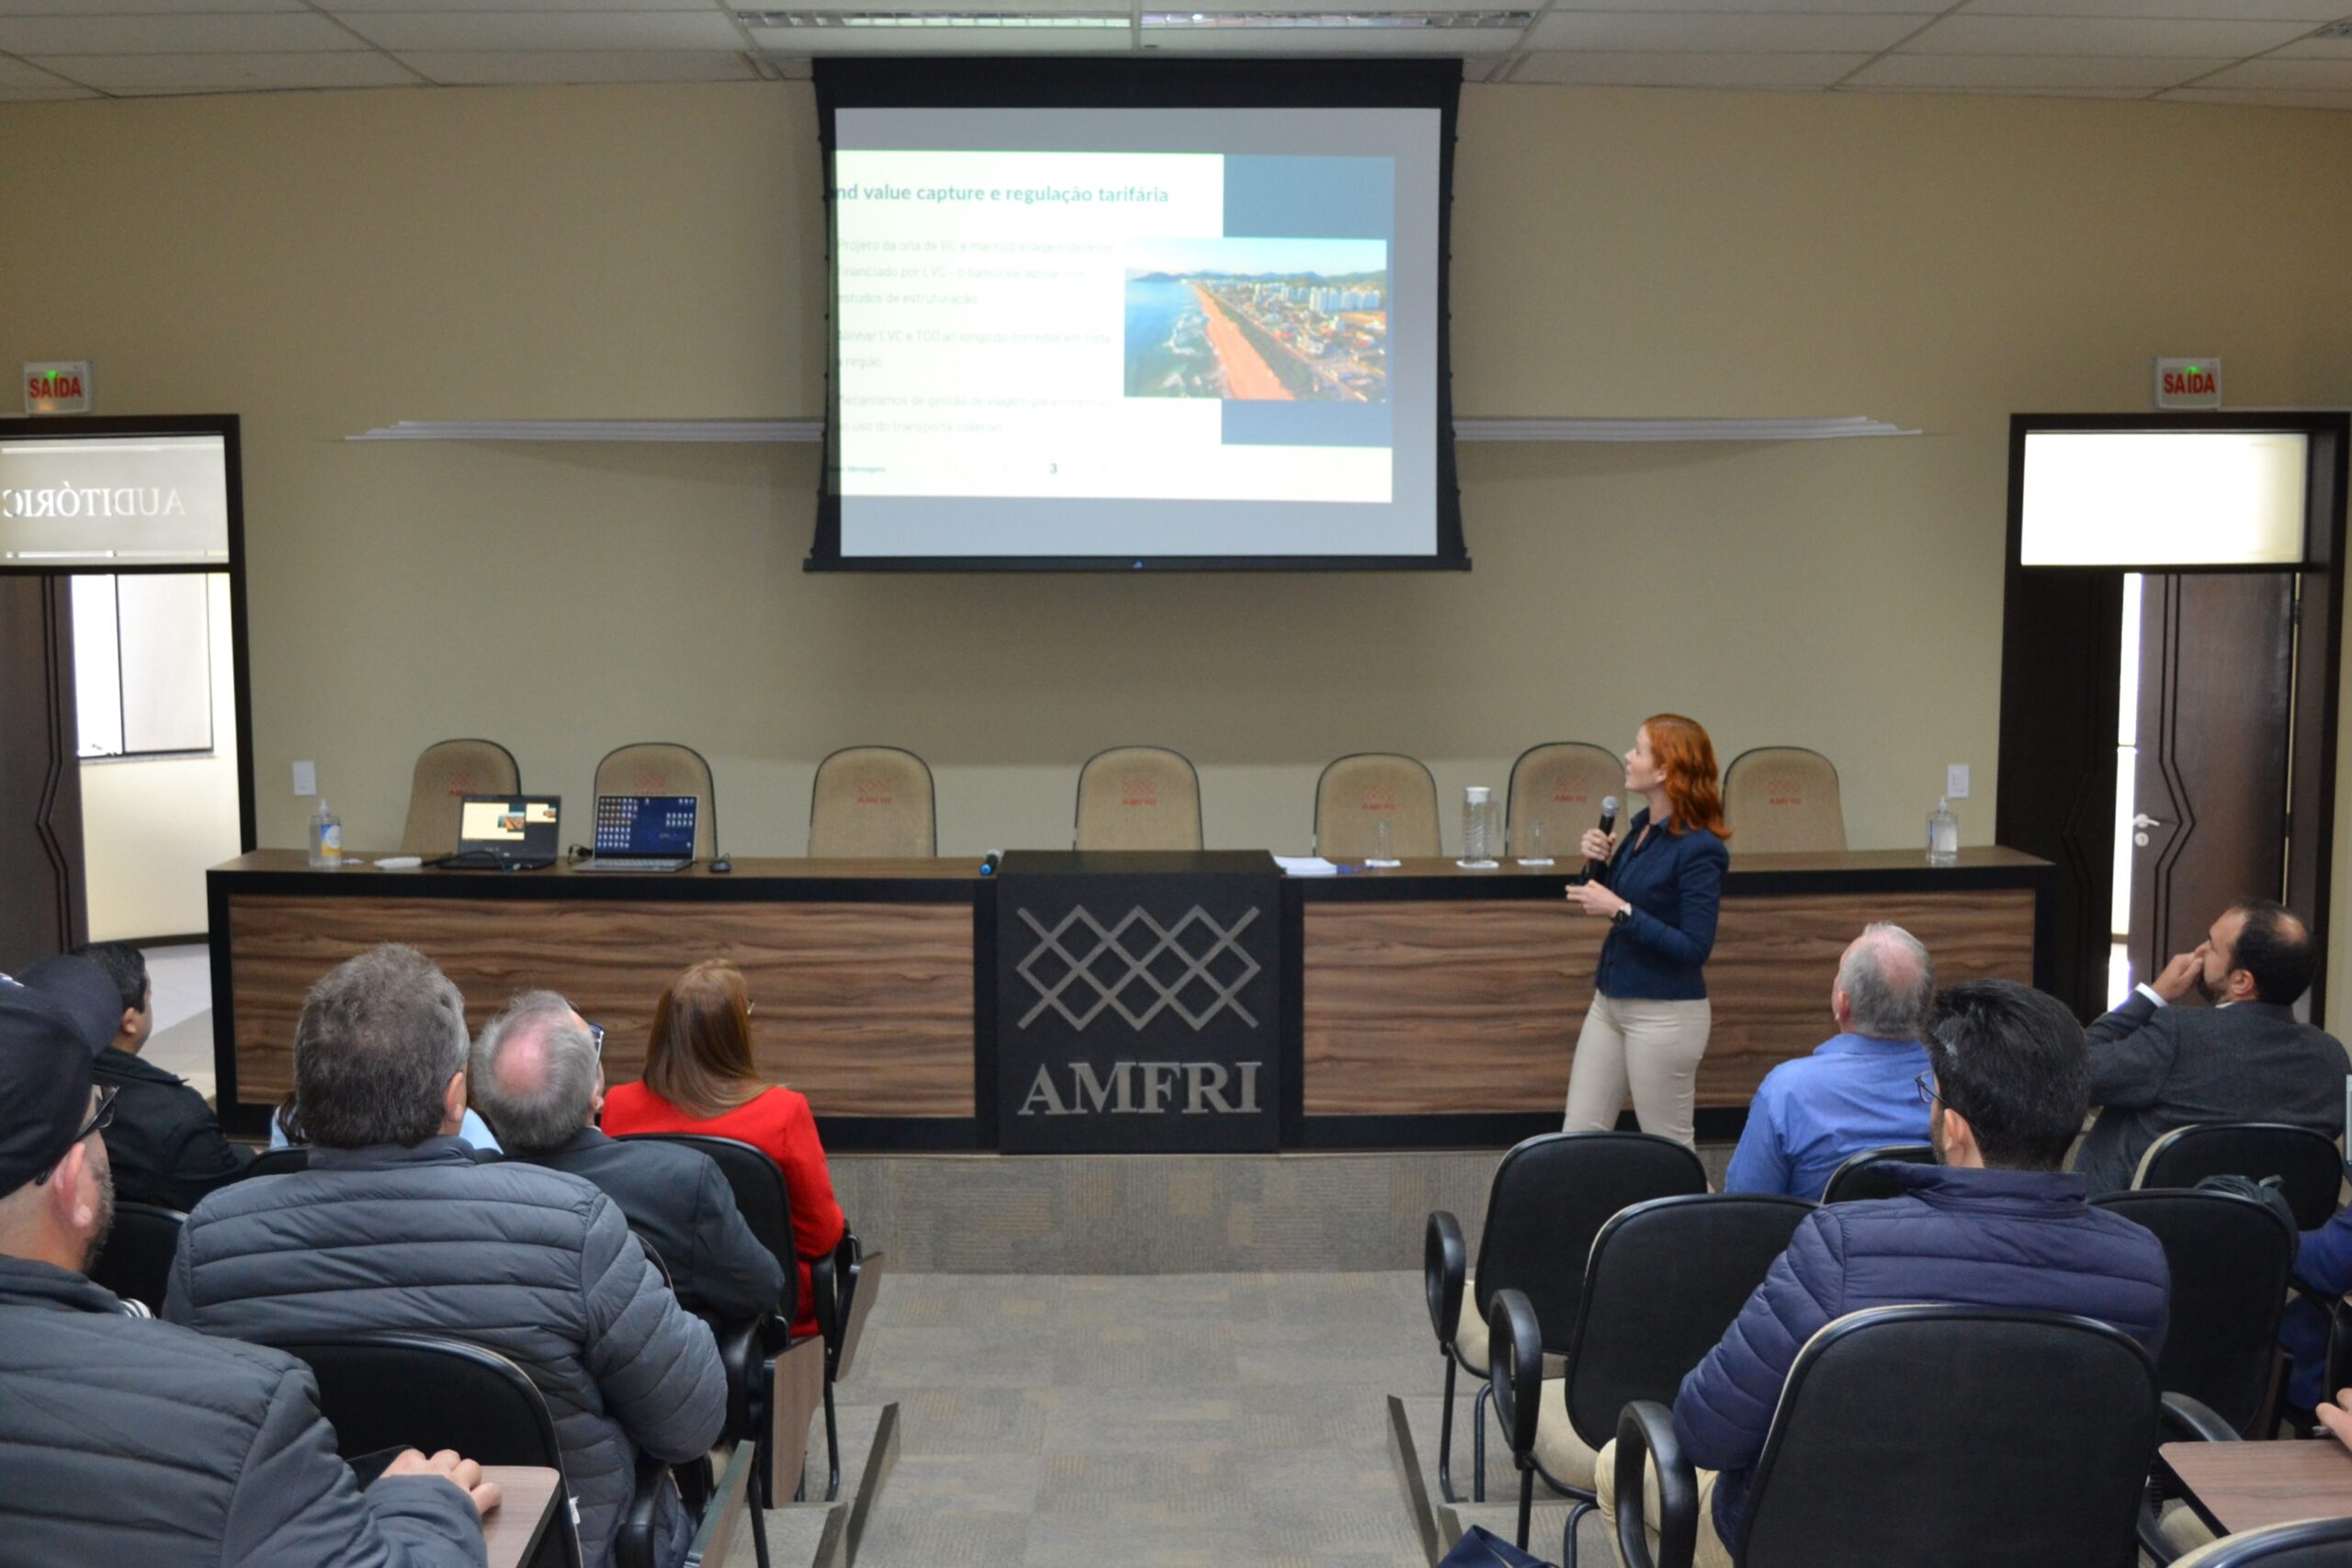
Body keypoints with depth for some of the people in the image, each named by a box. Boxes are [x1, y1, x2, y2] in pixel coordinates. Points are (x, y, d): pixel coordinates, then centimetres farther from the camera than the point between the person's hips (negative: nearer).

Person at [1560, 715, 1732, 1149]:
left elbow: (1695, 948, -21)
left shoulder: (1699, 849, -18)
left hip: (1664, 1013, -8)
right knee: (1579, 1137, 9)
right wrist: (1599, 861, -2)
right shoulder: (1641, 825, 6)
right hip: (1609, 1001, 8)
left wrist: (1619, 910, -24)